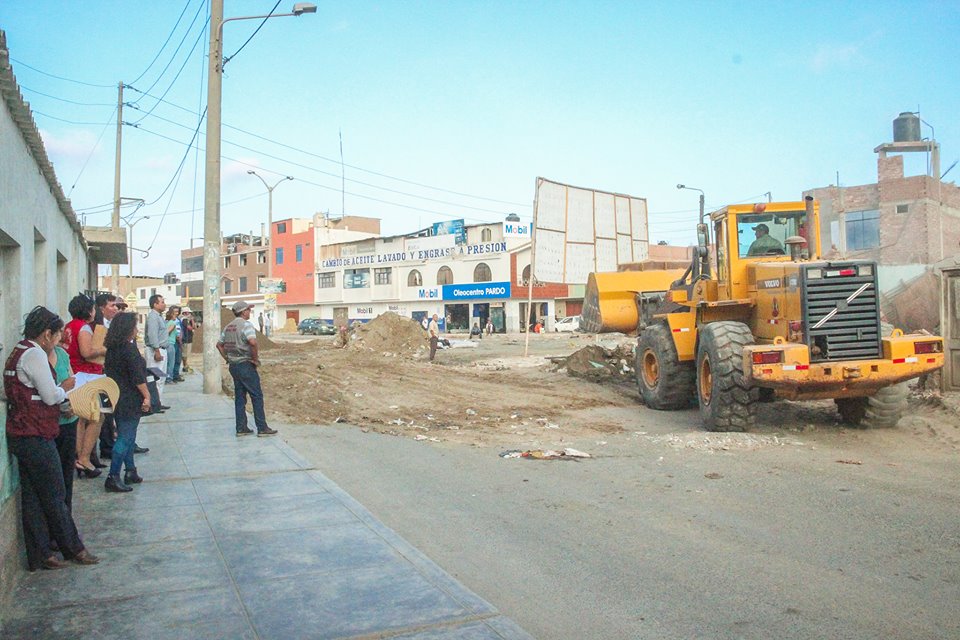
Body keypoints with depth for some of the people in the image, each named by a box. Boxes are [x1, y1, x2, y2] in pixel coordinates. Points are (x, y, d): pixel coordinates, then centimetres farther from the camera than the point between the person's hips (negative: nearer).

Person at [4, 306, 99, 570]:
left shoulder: (18, 352, 14)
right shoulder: (35, 354, -16)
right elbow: (51, 396, -17)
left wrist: (60, 406, 11)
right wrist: (66, 387, 2)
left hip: (21, 436, 9)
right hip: (36, 438, -9)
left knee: (32, 497, 13)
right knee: (55, 497, 3)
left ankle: (40, 555, 20)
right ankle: (73, 549, 15)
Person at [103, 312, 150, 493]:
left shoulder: (112, 348, 9)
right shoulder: (129, 349, -17)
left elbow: (109, 370, 16)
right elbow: (137, 377, -20)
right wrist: (146, 396, -14)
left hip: (116, 398, 9)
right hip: (130, 401, -9)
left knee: (127, 436, 17)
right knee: (125, 438, -5)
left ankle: (130, 471, 24)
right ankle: (113, 477, -5)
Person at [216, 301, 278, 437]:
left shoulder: (228, 327, 13)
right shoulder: (246, 324, -14)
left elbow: (219, 344, 19)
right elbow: (253, 342, -29)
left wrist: (227, 358, 17)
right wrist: (255, 359, -17)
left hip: (233, 365, 8)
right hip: (245, 365, -8)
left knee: (239, 397, 12)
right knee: (257, 396, -1)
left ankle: (241, 428, 13)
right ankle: (262, 428, 1)